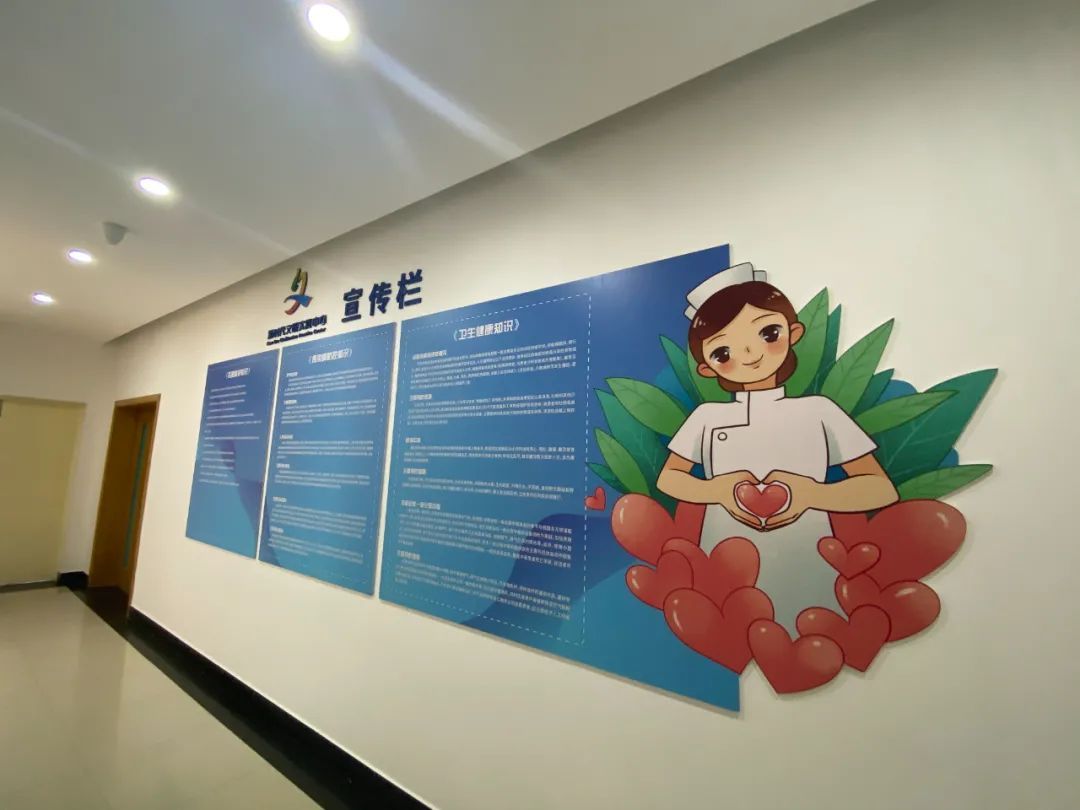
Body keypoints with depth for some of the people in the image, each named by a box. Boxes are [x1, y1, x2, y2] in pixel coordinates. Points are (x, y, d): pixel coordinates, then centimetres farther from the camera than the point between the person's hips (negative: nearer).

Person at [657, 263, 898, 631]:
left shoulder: (819, 411, 0)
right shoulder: (706, 417, 1)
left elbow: (883, 489, 0)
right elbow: (667, 479, 5)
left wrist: (810, 494, -19)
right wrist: (718, 490, -14)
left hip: (806, 572, 0)